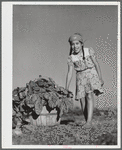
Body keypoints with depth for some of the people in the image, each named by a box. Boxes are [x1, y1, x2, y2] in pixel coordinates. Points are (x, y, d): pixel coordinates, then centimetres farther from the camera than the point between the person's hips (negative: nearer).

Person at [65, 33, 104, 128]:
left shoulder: (89, 51, -4)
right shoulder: (71, 58, 0)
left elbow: (96, 64, 2)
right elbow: (70, 73, -1)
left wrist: (100, 78, 1)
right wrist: (66, 89, -6)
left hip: (91, 75, -3)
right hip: (80, 78, 3)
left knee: (89, 96, -21)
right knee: (82, 100, -4)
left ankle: (89, 121, -29)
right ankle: (87, 121, 7)